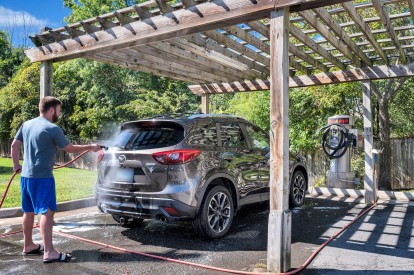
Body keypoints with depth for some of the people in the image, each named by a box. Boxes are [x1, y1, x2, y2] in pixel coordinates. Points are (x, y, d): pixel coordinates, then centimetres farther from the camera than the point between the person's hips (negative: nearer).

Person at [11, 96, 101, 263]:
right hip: (42, 177, -8)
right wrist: (90, 147, 6)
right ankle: (49, 252, -9)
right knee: (47, 212, -8)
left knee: (29, 211, 16)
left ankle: (28, 246, 28)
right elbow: (70, 149, -7)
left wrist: (16, 165, 25)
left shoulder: (27, 124, 9)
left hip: (26, 175, 8)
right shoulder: (53, 129, -14)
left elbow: (14, 145, 14)